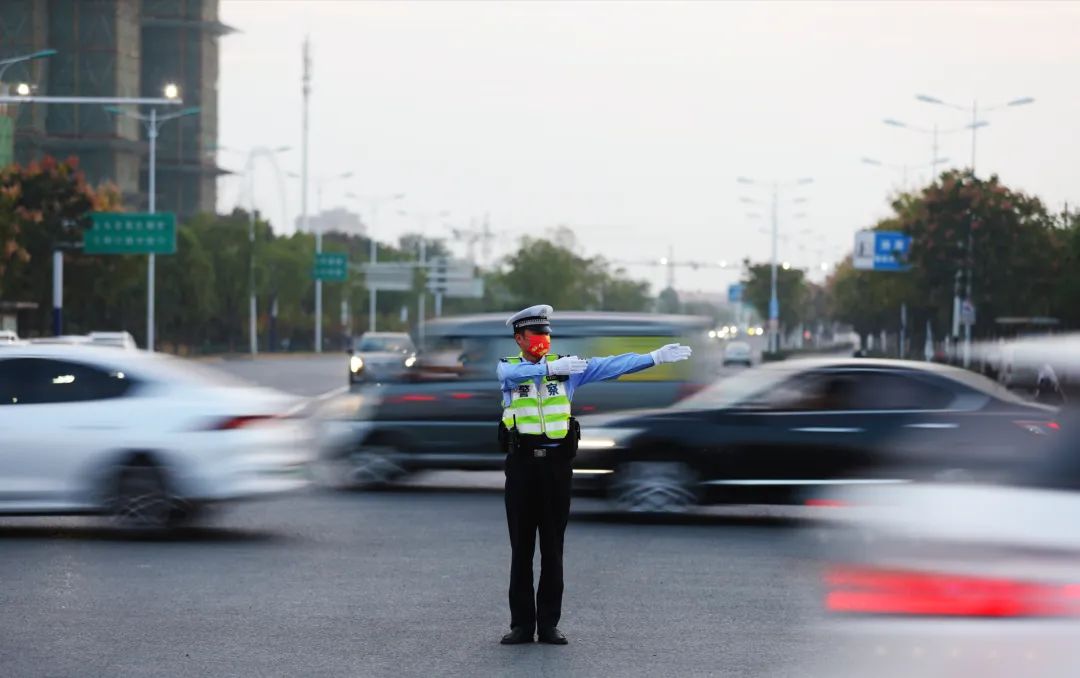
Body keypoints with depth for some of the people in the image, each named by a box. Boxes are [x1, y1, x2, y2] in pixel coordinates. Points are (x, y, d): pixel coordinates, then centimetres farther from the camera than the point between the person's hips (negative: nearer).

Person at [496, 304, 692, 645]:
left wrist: (654, 358, -6)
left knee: (552, 547, 4)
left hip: (557, 463, 1)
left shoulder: (566, 367, 9)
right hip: (522, 463, -1)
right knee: (521, 547, 2)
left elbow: (611, 365, 3)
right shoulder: (507, 368, 3)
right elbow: (515, 374, -22)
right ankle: (522, 624, 7)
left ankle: (548, 623, 8)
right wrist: (551, 367, -37)